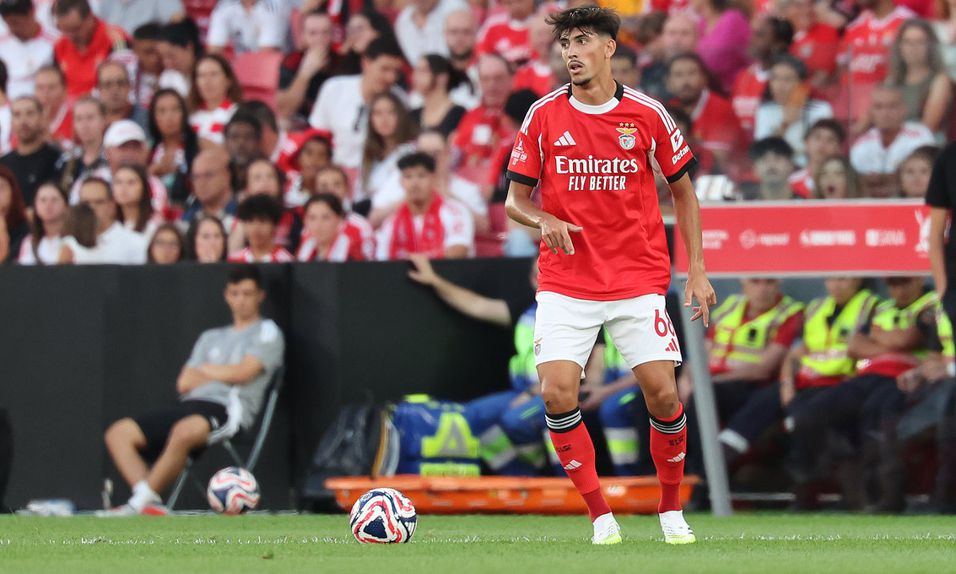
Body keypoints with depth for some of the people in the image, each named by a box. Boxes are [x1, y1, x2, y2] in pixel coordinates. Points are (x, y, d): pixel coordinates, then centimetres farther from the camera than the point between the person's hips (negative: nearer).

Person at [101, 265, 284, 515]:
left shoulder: (267, 333, 11)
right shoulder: (211, 337, 29)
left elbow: (243, 373, -5)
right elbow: (184, 383, 16)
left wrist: (206, 371, 11)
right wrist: (223, 375, 5)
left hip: (229, 409, -7)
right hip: (191, 405, 7)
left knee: (185, 431, -41)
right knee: (119, 433, -11)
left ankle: (140, 503, -29)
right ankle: (149, 503, -28)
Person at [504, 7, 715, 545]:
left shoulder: (647, 114, -1)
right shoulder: (544, 116, 0)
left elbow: (683, 191, 10)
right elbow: (516, 198, 7)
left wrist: (697, 271, 5)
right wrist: (544, 220, -16)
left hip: (638, 277, 0)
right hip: (566, 282, 0)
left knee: (663, 395, -8)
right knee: (557, 393, -15)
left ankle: (672, 511, 14)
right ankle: (601, 515, -2)